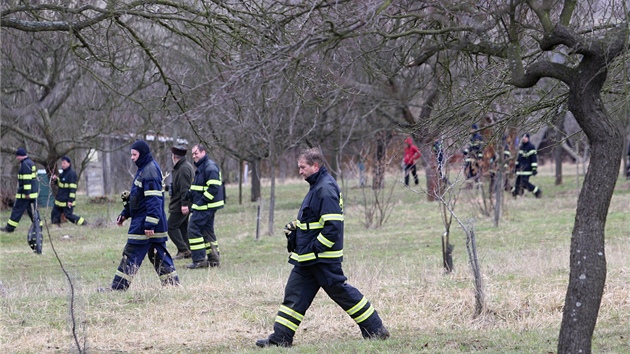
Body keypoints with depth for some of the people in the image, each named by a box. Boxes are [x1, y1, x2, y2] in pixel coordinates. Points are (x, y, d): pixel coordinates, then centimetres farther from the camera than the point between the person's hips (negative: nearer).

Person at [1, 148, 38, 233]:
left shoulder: (25, 164, -16)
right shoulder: (30, 162, 16)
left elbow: (27, 179, -22)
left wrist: (27, 193, -22)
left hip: (26, 192, -10)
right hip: (33, 192, 10)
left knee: (17, 209, -3)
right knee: (32, 210, 11)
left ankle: (10, 227, 2)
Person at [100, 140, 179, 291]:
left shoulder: (150, 171, -17)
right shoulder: (144, 169, 16)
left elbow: (154, 200, -23)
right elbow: (136, 196, 25)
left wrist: (150, 224, -25)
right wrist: (125, 214, 21)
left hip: (143, 224, -10)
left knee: (131, 255, -5)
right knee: (159, 255, 12)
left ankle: (118, 286, -2)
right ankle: (173, 283, 13)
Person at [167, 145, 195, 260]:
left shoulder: (184, 169, -17)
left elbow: (185, 189, -23)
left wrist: (184, 204, -25)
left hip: (179, 205, -11)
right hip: (182, 204, 11)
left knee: (171, 226, -8)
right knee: (183, 227, 12)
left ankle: (183, 250, -10)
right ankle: (186, 252, 14)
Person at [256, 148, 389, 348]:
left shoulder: (326, 189, -19)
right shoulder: (317, 186, 14)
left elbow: (333, 226, -24)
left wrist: (314, 249, -22)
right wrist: (296, 226, 11)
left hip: (323, 259, -10)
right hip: (307, 259, 10)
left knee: (342, 293, -1)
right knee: (294, 295, 7)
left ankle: (376, 330, 10)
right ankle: (280, 338, 8)